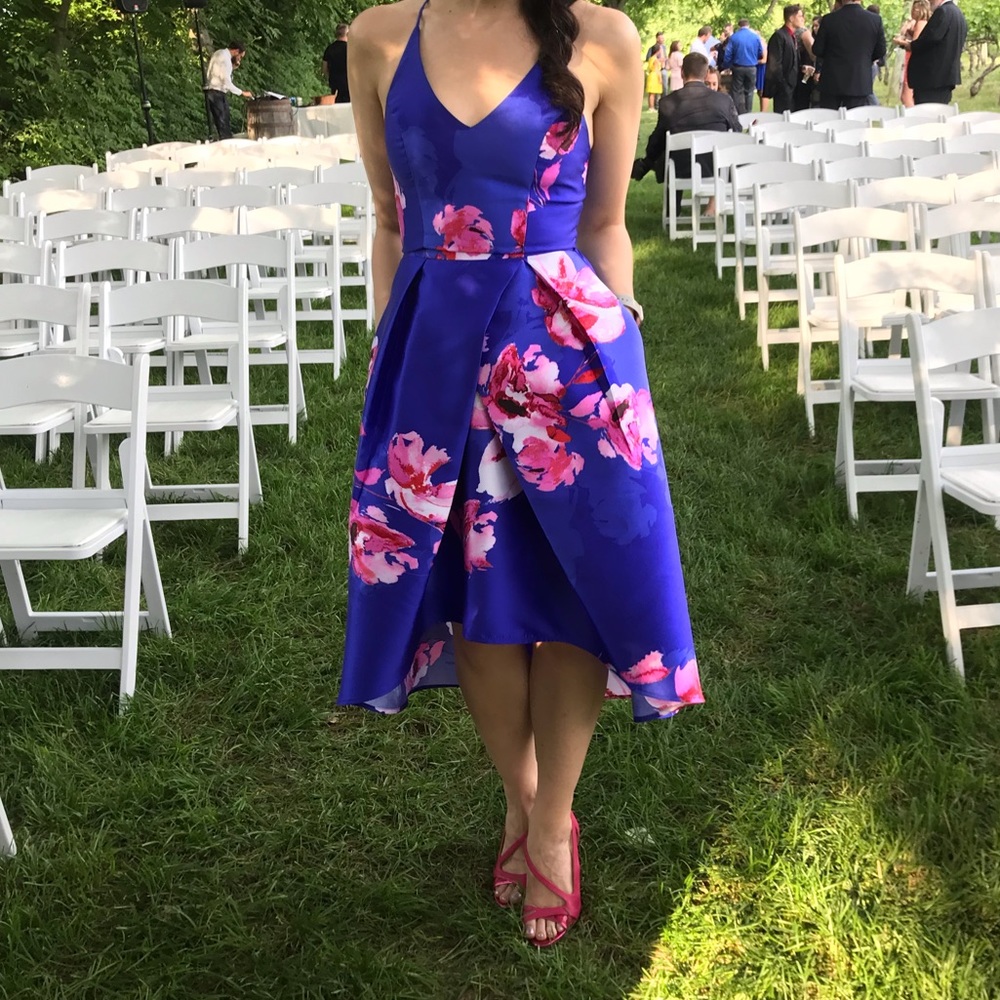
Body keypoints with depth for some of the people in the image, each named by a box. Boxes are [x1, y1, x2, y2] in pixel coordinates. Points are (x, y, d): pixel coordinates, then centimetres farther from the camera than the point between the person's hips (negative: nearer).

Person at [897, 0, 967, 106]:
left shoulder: (943, 12, -13)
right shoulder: (959, 14, 17)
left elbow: (926, 41, -20)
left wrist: (906, 44, -2)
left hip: (932, 77, -10)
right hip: (947, 76, 10)